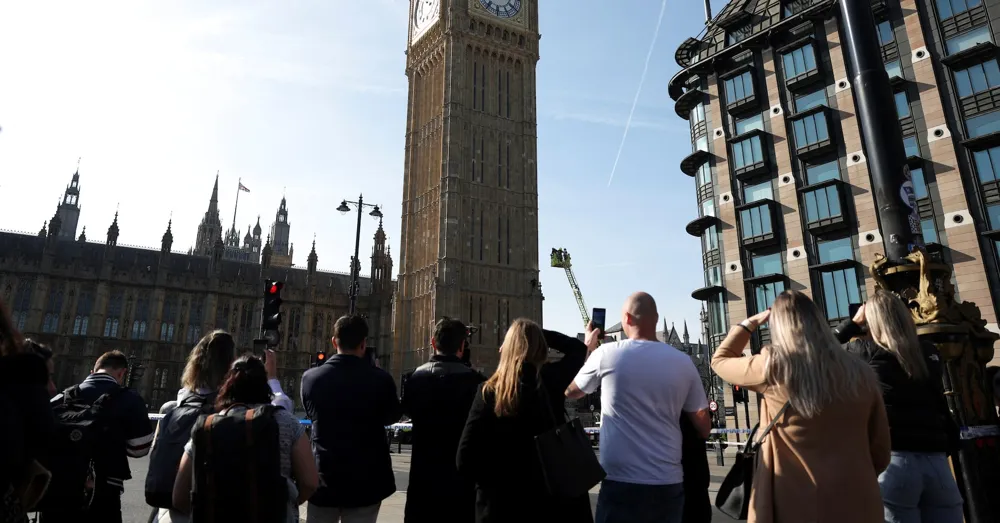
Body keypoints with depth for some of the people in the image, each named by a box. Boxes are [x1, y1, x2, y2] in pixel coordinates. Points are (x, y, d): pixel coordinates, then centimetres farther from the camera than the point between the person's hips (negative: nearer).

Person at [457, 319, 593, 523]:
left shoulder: (488, 391, -8)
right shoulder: (551, 380, -6)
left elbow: (465, 460, -11)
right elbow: (578, 348, 15)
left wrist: (496, 481, 3)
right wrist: (537, 334, 13)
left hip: (500, 503, 0)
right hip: (549, 498, 1)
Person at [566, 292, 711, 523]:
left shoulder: (606, 354, -8)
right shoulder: (683, 362, -1)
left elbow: (570, 391, 10)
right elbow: (704, 428, 5)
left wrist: (587, 347, 21)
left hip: (622, 483, -3)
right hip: (670, 484, 3)